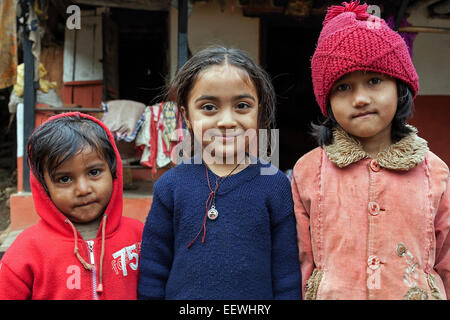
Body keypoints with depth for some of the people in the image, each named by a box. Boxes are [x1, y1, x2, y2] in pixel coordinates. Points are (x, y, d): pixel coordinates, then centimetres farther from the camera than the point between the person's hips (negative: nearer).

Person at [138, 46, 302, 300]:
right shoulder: (171, 185, -7)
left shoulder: (275, 185, -9)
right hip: (183, 294, 1)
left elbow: (287, 275, -4)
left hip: (256, 299, 0)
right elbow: (153, 271, -1)